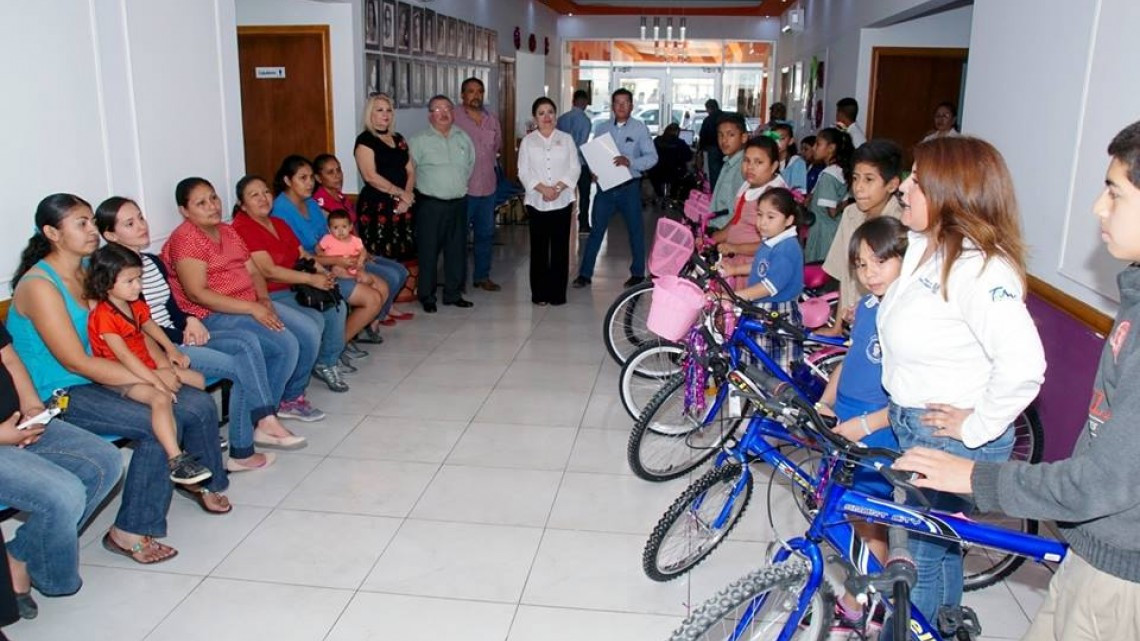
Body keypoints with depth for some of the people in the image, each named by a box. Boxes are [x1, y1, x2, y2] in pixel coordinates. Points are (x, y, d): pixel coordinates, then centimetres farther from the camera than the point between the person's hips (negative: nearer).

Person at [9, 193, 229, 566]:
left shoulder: (91, 269, 7)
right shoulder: (39, 285, -17)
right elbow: (76, 361, -21)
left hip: (100, 378, 8)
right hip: (61, 395, -7)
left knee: (200, 406, -5)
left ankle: (201, 480, 23)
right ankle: (128, 532, -13)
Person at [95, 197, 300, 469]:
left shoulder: (154, 262, 15)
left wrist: (189, 321, -3)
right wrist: (182, 336, -13)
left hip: (176, 336, 8)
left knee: (247, 341, -12)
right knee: (238, 367, -19)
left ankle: (264, 420, -17)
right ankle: (241, 452, -9)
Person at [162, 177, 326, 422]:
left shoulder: (227, 231, 14)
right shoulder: (185, 239, -13)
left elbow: (253, 271, 14)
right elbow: (197, 294, -21)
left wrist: (264, 300, -8)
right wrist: (252, 308, -24)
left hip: (252, 304, 9)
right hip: (212, 316, -9)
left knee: (310, 332, -5)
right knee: (285, 345, -24)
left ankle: (291, 398, 14)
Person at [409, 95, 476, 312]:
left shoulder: (464, 138, 9)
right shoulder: (419, 141, -5)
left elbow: (471, 164, 20)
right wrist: (425, 188, -2)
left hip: (458, 203, 5)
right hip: (430, 205, -4)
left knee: (456, 250, 10)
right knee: (428, 251, 0)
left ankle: (453, 293, 22)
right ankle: (426, 296, 10)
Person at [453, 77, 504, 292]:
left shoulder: (492, 119, 11)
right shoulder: (454, 119, -8)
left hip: (487, 187, 6)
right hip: (462, 187, -6)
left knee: (486, 233, 13)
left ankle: (482, 276, 25)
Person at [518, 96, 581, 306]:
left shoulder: (566, 139, 8)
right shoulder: (528, 141, 7)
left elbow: (574, 168, 2)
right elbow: (524, 172, 0)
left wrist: (558, 187, -13)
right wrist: (543, 188, -14)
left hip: (562, 201, 0)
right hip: (537, 202, 0)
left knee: (560, 247, 0)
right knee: (539, 248, 1)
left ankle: (558, 293, 7)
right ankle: (539, 293, 9)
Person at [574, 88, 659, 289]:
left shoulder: (640, 128, -1)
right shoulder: (603, 128, 7)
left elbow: (652, 157, -8)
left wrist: (630, 162, -23)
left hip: (629, 186, -2)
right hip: (605, 186, 2)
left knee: (636, 230, 9)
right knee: (596, 229, 3)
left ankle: (638, 273, 22)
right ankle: (585, 274, 8)